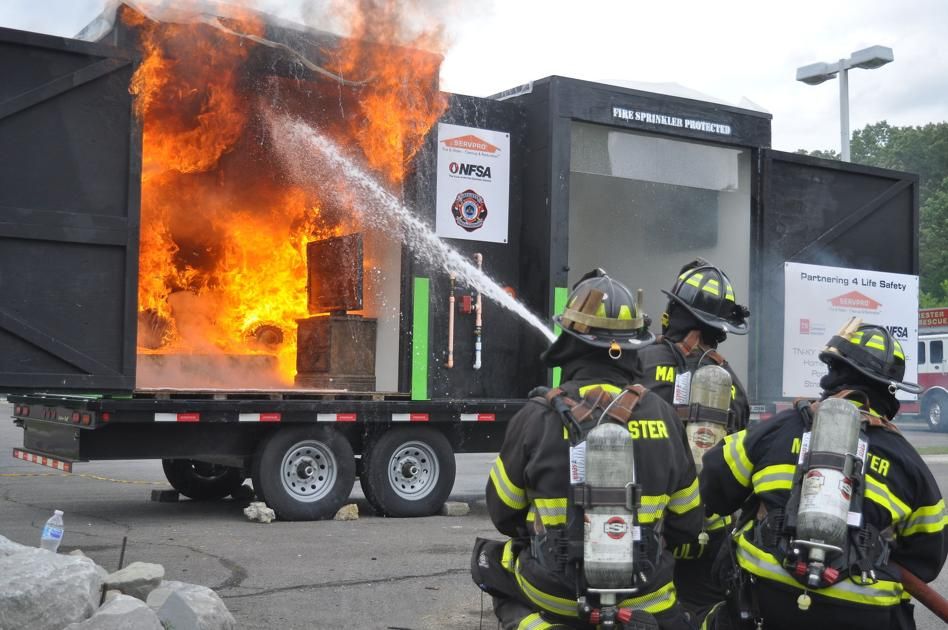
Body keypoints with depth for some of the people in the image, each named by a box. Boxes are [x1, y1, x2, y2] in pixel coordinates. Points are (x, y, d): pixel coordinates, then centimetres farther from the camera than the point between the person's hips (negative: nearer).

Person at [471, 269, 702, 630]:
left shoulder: (537, 416, -13)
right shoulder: (663, 416, -5)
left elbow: (503, 514, 0)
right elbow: (686, 523, 4)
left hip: (554, 592, -1)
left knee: (492, 563, 26)